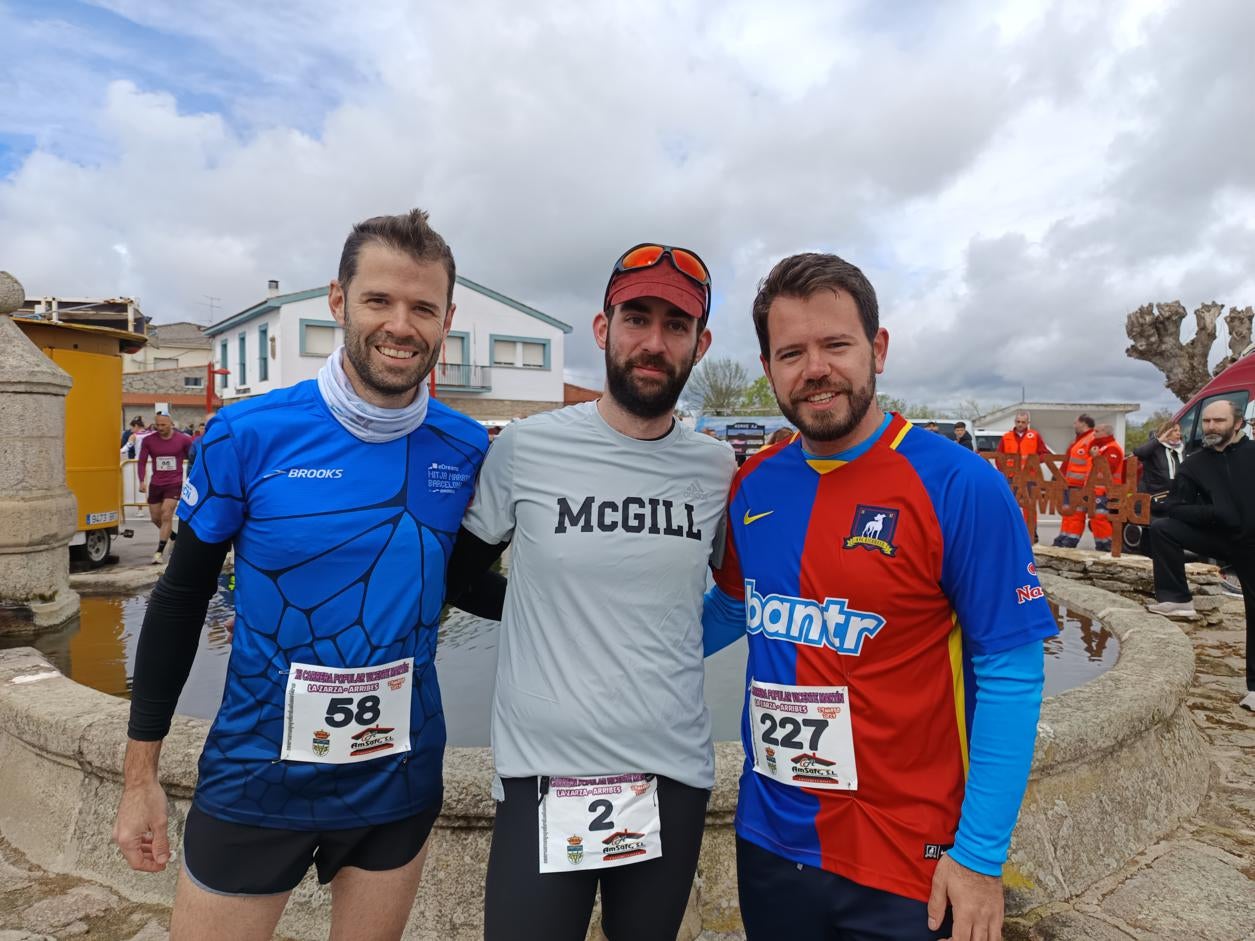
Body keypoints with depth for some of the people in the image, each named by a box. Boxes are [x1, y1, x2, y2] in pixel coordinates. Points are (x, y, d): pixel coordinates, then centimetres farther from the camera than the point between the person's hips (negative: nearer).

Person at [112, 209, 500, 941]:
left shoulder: (469, 451, -8)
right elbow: (182, 598, -3)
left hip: (399, 784, 2)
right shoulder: (248, 435, -14)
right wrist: (141, 774, 1)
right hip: (256, 779, -2)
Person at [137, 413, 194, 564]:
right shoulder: (148, 440, -3)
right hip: (155, 484, 4)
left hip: (175, 484, -3)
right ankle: (174, 537, 39)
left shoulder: (183, 440, -7)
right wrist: (142, 481, -9)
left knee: (166, 516, -12)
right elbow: (142, 462, 3)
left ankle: (159, 552, -8)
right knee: (155, 518, 12)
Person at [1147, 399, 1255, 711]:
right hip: (1219, 536, 2)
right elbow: (1177, 507, -3)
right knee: (1162, 526, -22)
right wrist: (1213, 512, -20)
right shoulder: (1194, 465, 2)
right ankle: (1178, 598, -13)